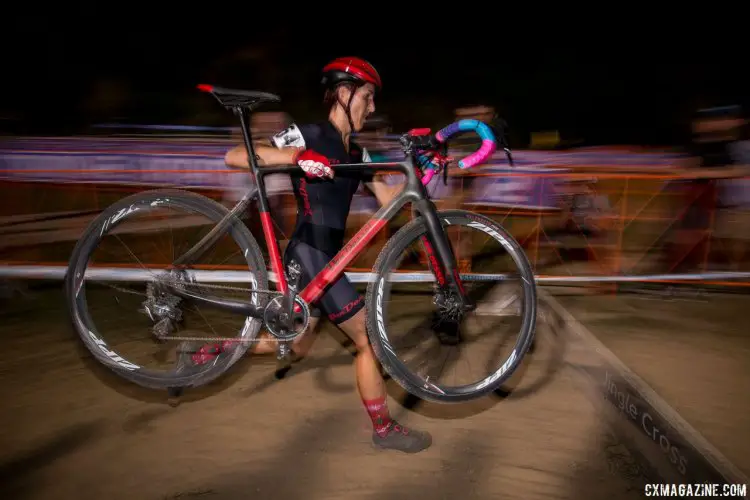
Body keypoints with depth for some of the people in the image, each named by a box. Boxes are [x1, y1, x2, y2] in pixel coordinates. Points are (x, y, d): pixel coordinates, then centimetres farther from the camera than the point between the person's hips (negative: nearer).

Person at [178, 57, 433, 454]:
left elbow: (388, 198, 10)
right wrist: (296, 156, -28)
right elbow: (234, 157, -16)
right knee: (369, 338, -2)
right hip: (310, 255, -9)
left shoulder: (355, 153, 14)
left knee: (296, 347, 21)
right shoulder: (307, 135, -9)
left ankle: (208, 352, 34)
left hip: (324, 256, 9)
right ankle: (384, 428, 17)